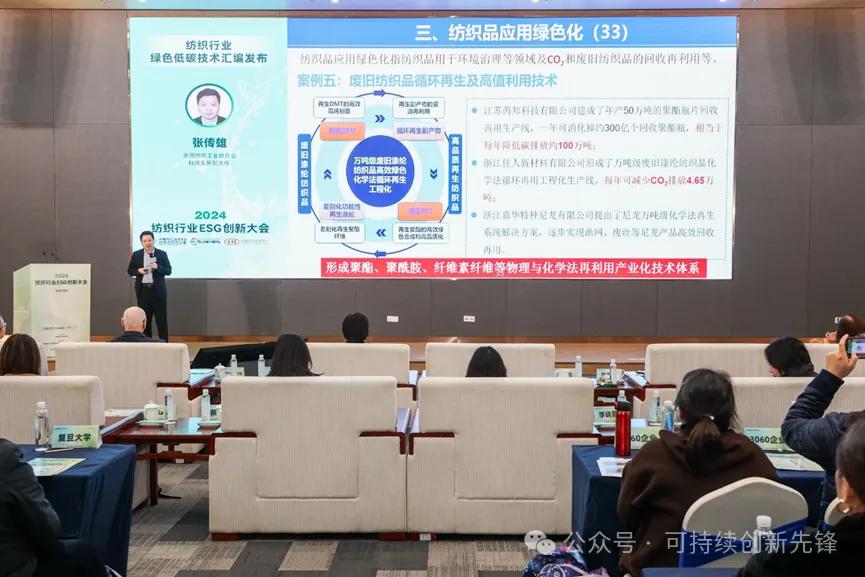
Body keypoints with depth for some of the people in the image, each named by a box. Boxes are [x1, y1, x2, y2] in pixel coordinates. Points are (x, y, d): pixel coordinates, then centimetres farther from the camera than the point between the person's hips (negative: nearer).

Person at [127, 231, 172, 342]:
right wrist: (138, 271, -11)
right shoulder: (136, 255, 6)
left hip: (158, 290, -1)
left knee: (162, 319, 0)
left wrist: (157, 267, -18)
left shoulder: (162, 254, 1)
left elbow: (168, 271, -1)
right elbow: (130, 270, 9)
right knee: (145, 318, 7)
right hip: (143, 290, 2)